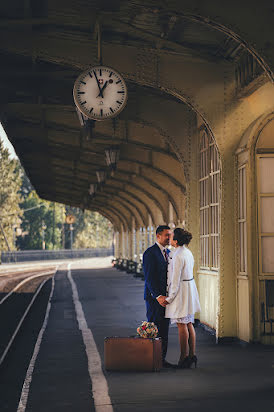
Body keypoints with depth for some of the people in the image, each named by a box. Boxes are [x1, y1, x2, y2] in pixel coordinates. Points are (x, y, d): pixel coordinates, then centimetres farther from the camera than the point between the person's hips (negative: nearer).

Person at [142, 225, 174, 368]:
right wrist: (158, 296, -22)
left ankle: (162, 358, 15)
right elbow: (149, 278, -16)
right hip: (154, 297, -8)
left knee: (164, 329, 9)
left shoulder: (168, 253, 15)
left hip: (165, 297, 8)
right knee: (154, 328, -4)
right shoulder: (150, 253, -11)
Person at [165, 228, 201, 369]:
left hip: (181, 290, -9)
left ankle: (184, 357, 1)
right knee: (189, 324, 11)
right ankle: (192, 355, 14)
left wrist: (169, 298, -14)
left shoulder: (178, 256, -19)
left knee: (182, 325, -3)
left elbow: (176, 279, -19)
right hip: (190, 287, 9)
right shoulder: (188, 252, 10)